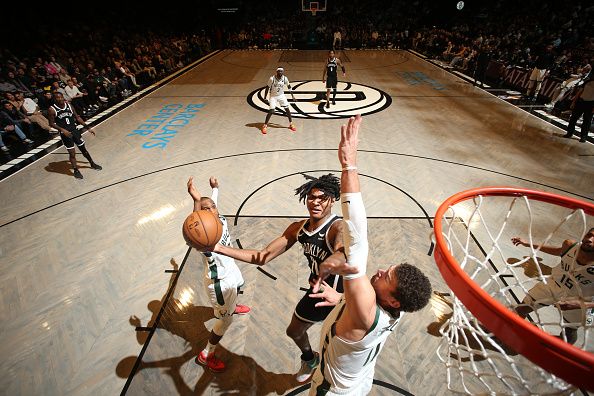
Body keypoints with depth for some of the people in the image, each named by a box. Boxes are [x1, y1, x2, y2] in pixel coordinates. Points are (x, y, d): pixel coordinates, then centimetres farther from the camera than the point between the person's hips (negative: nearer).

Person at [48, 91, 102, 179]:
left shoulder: (69, 105, 2)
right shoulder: (52, 109, -9)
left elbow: (77, 117, 10)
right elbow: (51, 124, -6)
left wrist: (88, 128, 7)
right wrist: (62, 130, -21)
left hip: (75, 130, 3)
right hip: (65, 133, -3)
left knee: (83, 149, 14)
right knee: (72, 153, -1)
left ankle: (92, 164, 31)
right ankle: (76, 170, 12)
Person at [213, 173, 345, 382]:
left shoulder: (338, 228, -30)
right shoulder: (298, 228, -10)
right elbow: (263, 257, -10)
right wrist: (219, 248, -18)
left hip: (340, 297, -6)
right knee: (294, 331, 27)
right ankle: (309, 359, 61)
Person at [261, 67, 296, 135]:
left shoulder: (285, 78, -11)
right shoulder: (272, 78, -20)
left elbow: (289, 86, 5)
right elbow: (267, 88, -11)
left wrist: (292, 96, 5)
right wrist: (265, 98, -13)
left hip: (281, 95, 3)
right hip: (273, 96, -3)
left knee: (287, 109, -1)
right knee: (271, 111, -10)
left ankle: (291, 124, 15)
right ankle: (265, 126, 5)